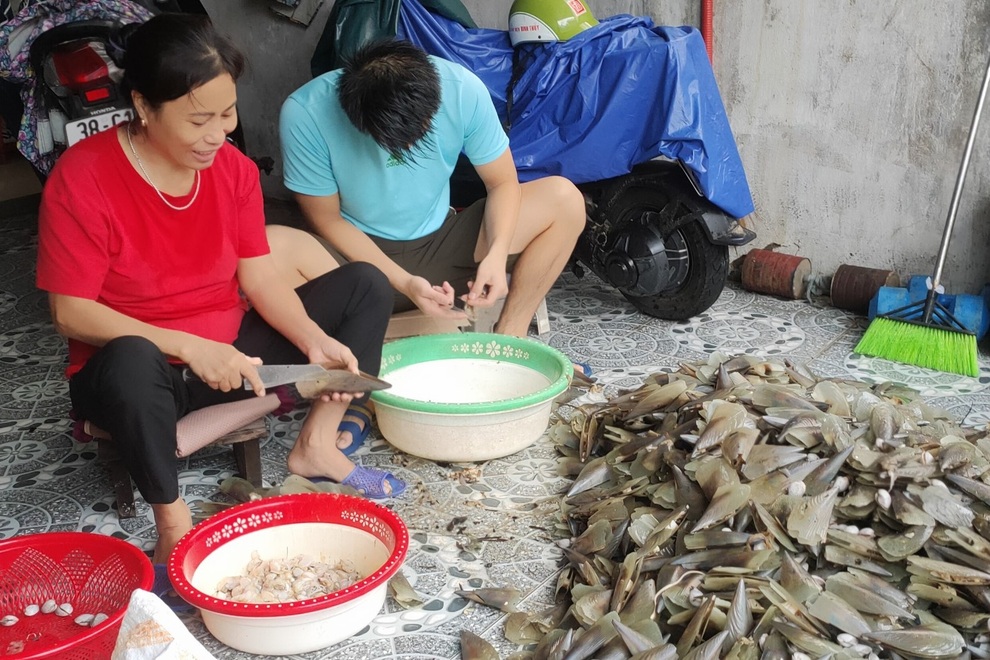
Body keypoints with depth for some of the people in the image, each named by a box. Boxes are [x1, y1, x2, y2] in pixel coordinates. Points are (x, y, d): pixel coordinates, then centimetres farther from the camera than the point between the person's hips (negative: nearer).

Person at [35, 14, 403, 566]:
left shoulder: (235, 169, -3)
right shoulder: (81, 179, -19)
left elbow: (260, 278, -3)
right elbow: (72, 312, -19)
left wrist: (315, 342, -20)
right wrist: (188, 347, -29)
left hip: (230, 354, 6)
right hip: (142, 372, -5)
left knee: (366, 284, -3)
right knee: (131, 360, -43)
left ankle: (317, 444, -4)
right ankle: (173, 524, -22)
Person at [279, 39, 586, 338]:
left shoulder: (463, 89, -17)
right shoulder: (304, 115, -23)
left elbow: (503, 182, -6)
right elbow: (327, 221, -13)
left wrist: (497, 254, -25)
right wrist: (404, 282, -24)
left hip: (442, 246, 4)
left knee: (564, 199, -16)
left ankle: (508, 339, -12)